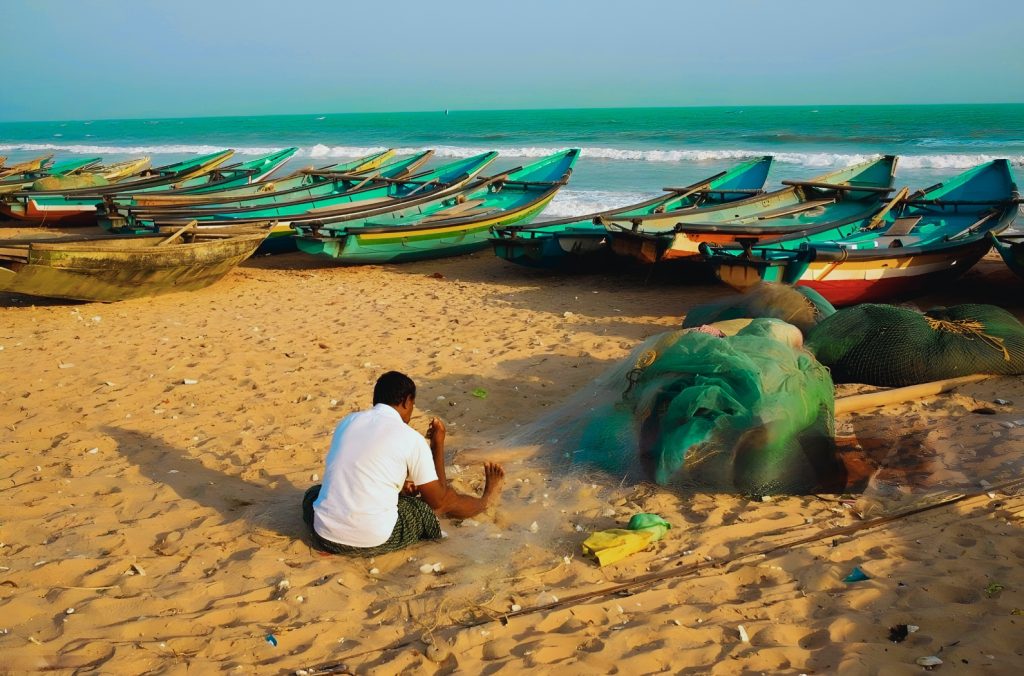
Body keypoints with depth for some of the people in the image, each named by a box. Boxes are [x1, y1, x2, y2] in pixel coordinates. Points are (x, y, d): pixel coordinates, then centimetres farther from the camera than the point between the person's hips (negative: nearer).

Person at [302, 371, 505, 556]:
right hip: (374, 543, -4)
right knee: (446, 501, 19)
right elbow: (438, 500, 5)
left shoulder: (348, 421, 8)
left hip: (324, 535, 4)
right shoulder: (411, 439, -7)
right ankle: (485, 500, 48)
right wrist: (438, 445, 13)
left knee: (313, 493, 39)